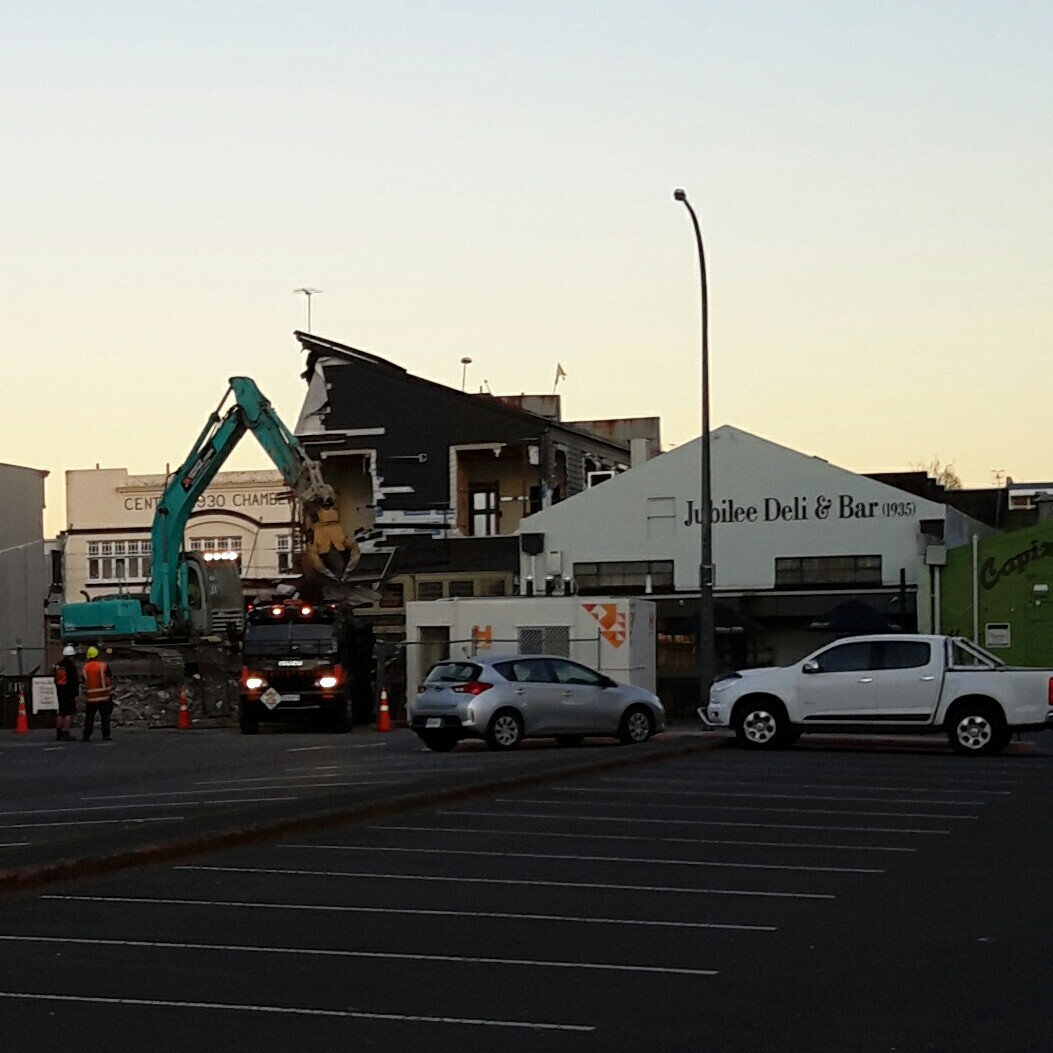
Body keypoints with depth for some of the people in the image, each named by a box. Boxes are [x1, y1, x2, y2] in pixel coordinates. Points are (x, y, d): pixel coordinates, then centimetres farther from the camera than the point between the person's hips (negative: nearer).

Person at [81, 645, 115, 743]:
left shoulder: (85, 667, 2)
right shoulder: (103, 665, -6)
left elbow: (84, 683, 9)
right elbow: (110, 679, 0)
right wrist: (111, 694, 12)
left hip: (90, 698, 2)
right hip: (104, 697, -2)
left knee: (89, 717, 8)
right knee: (105, 717, 4)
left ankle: (86, 735, 4)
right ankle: (106, 735, 1)